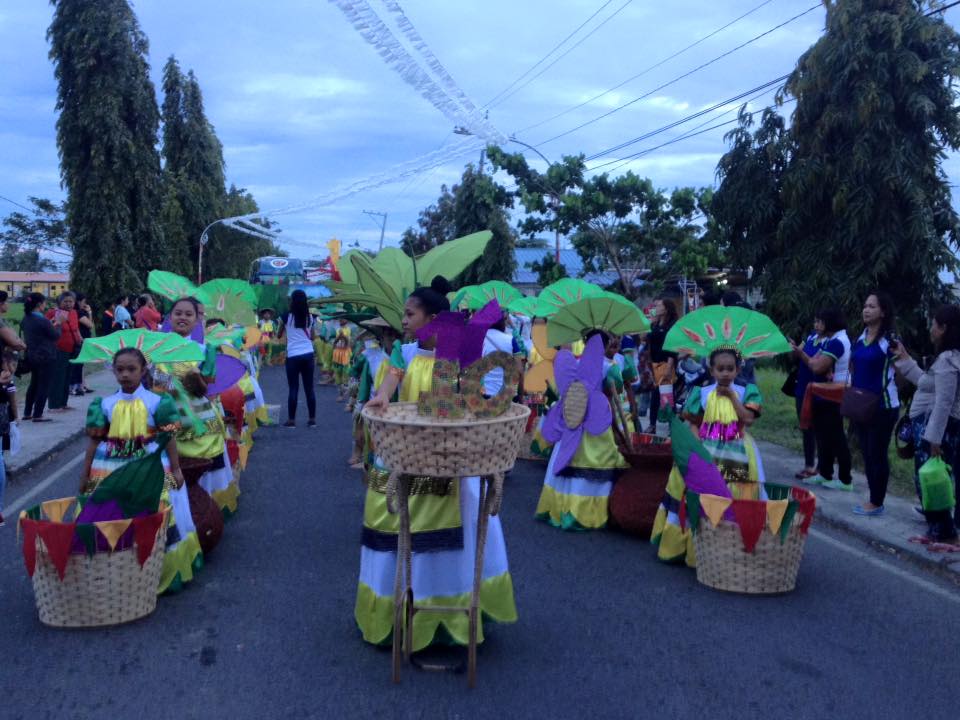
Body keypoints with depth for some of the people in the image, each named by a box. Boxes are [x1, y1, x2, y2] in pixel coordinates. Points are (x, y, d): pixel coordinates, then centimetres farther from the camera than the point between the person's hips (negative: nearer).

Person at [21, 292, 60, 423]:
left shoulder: (25, 319, 4)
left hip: (31, 356, 8)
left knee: (34, 384, 20)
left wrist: (52, 325, 12)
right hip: (45, 357, -8)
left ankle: (27, 413, 26)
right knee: (44, 386, 1)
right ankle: (37, 415, 3)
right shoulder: (43, 321, -20)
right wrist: (58, 324, 4)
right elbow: (56, 335, -10)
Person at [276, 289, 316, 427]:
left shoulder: (286, 317, -5)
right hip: (308, 355, 3)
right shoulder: (309, 317, 4)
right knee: (309, 388, 7)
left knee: (293, 388, 2)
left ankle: (291, 420, 5)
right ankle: (312, 419, 9)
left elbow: (279, 336, 9)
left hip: (293, 356, -3)